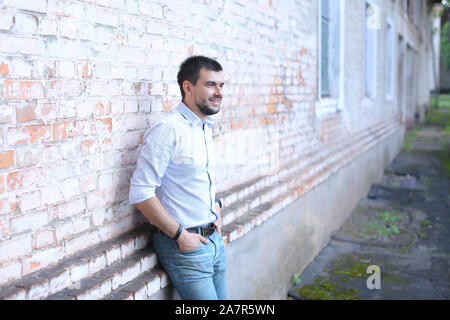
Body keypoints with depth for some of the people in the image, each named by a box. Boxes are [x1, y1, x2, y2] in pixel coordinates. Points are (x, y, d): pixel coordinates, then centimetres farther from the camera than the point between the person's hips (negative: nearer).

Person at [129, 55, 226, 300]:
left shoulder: (206, 128, 10)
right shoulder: (168, 129, -17)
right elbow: (141, 192, -22)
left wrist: (216, 206, 9)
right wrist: (180, 235, -18)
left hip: (214, 239, 8)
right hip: (184, 247, -8)